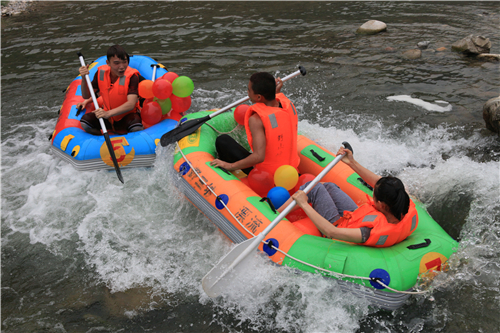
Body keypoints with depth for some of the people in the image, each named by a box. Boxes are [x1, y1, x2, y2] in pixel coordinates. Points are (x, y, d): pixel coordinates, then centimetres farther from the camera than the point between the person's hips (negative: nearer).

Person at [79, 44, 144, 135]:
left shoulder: (132, 76, -22)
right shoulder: (101, 73, -7)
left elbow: (131, 104, -35)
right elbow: (86, 96, 0)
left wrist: (108, 114, -48)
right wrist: (84, 78, -20)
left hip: (127, 114, -4)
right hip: (107, 113, 4)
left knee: (136, 128, -37)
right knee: (85, 122, -19)